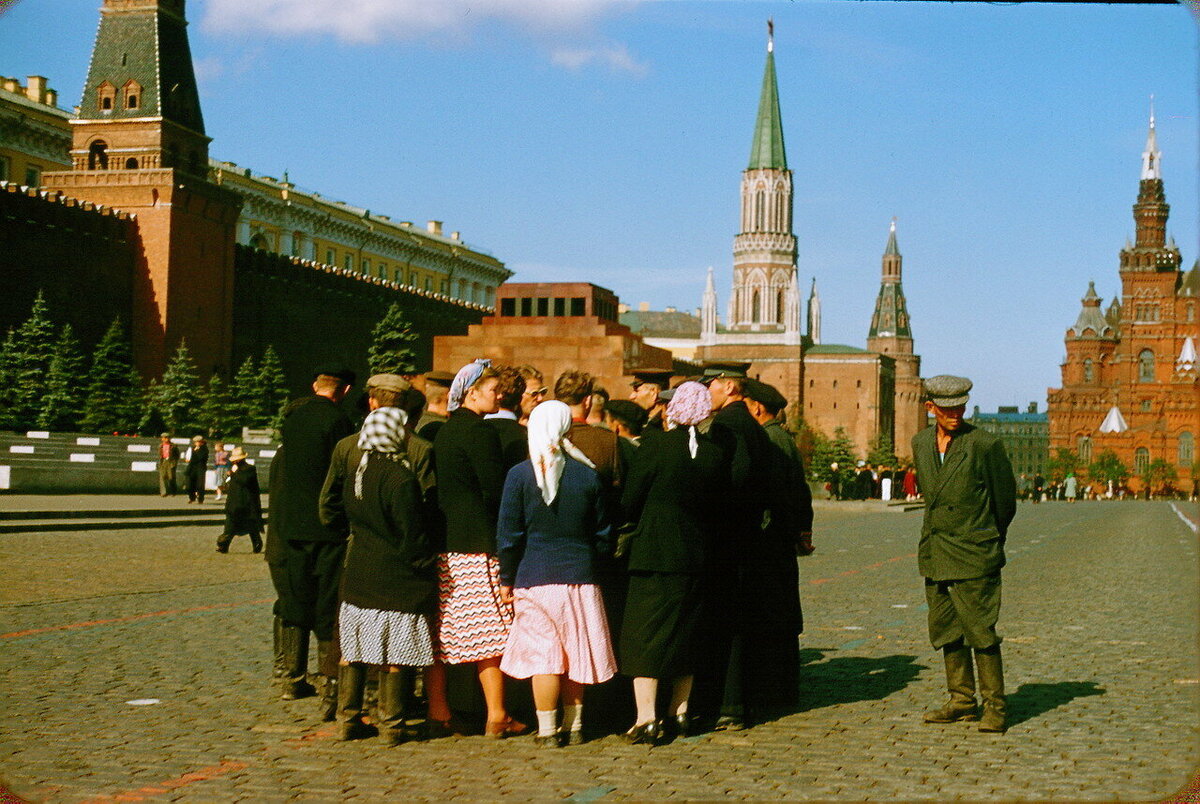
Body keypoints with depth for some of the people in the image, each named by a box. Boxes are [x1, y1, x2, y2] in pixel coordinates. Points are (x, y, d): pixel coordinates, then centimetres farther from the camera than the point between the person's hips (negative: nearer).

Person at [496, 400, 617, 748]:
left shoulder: (520, 475, -5)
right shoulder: (588, 475, 3)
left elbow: (508, 535, -4)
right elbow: (602, 533, 9)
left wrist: (507, 579, 4)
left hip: (535, 578, -2)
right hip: (581, 576, 3)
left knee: (542, 655, 2)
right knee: (575, 653, 12)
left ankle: (547, 731, 3)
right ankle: (573, 727, 20)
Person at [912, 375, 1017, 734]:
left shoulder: (985, 444, -9)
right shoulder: (920, 444, 8)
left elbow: (1006, 500, 2)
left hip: (973, 556, -6)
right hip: (935, 554, 6)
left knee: (980, 630, -5)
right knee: (946, 630, 10)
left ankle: (994, 706, 3)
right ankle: (962, 701, 20)